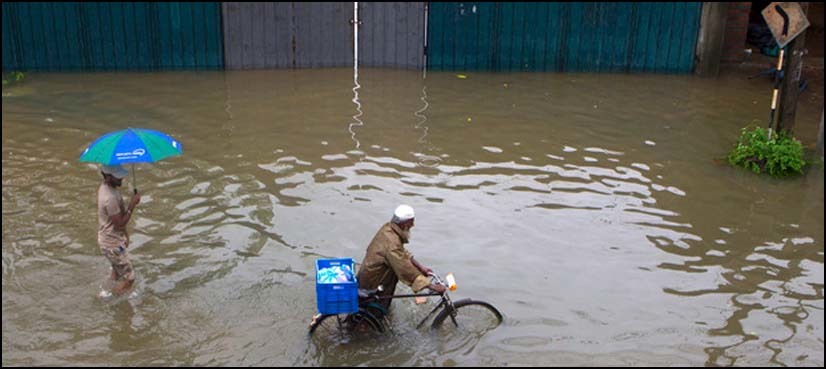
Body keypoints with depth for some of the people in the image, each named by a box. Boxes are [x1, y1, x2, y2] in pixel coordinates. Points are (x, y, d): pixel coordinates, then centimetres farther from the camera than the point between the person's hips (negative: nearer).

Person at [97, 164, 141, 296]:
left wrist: (125, 234, 18)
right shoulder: (109, 197, -32)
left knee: (117, 273, 26)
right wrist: (132, 205, -26)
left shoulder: (105, 187, 0)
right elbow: (120, 223, -26)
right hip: (112, 244, -10)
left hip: (113, 239, 10)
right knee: (129, 278, 2)